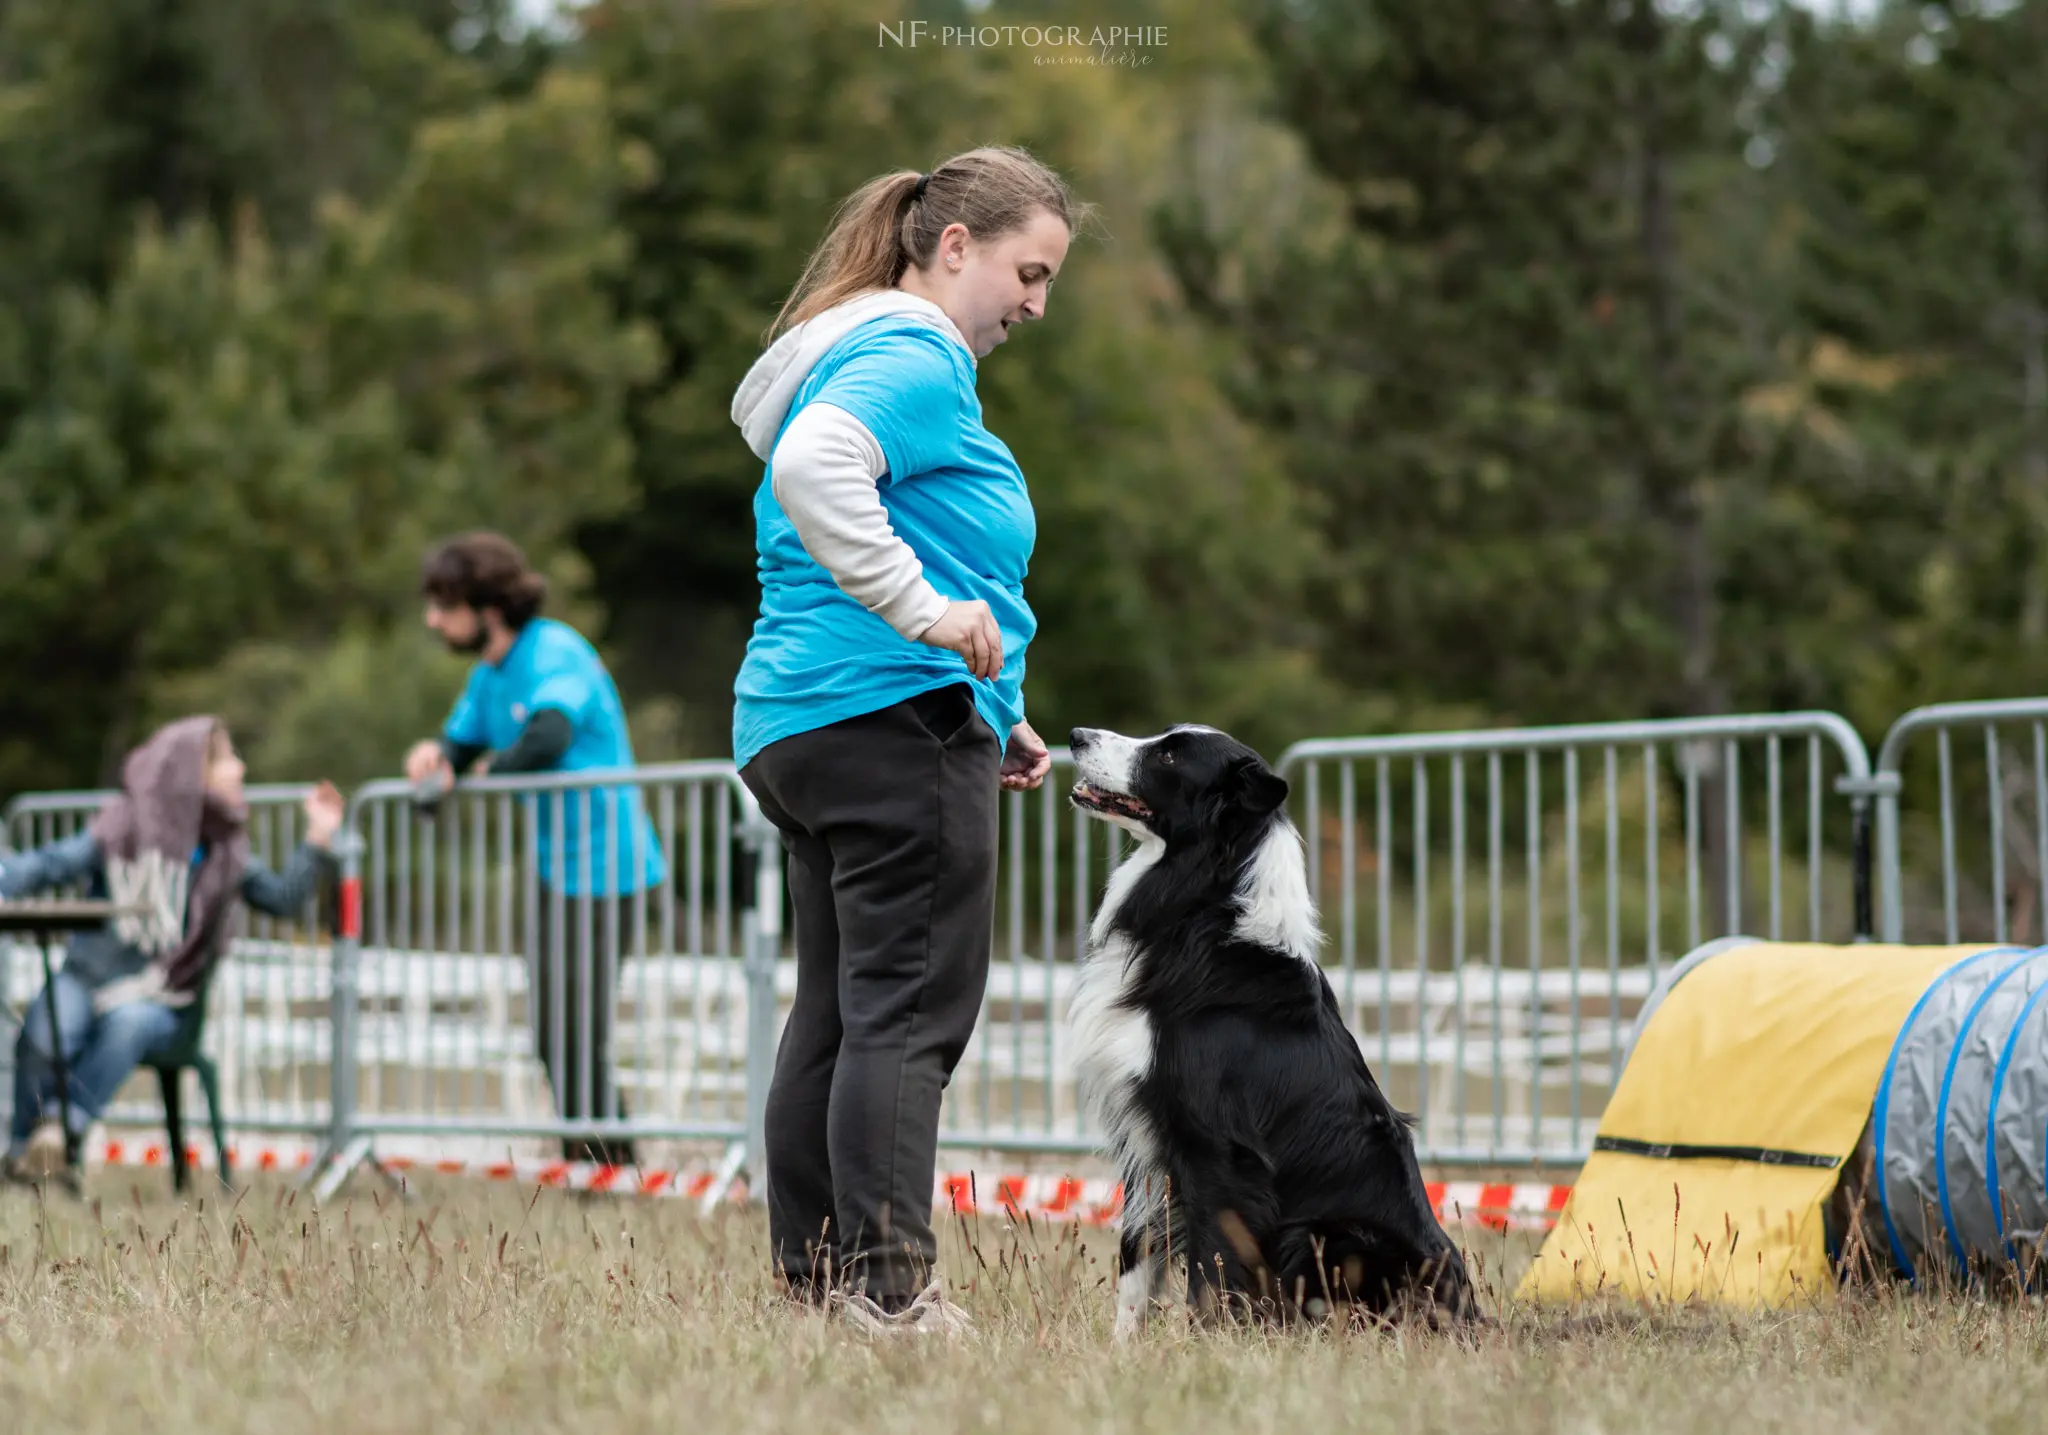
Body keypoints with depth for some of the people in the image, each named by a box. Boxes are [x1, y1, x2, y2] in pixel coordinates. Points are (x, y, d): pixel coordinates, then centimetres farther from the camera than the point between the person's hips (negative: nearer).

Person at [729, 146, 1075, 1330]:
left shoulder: (882, 357, 26)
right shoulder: (916, 358, -8)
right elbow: (811, 470, -29)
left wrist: (994, 719, 28)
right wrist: (925, 609, -28)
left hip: (798, 730, 11)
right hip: (896, 714, -11)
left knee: (839, 1012, 9)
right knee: (910, 1010, -12)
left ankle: (812, 1279, 9)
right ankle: (890, 1287, -16)